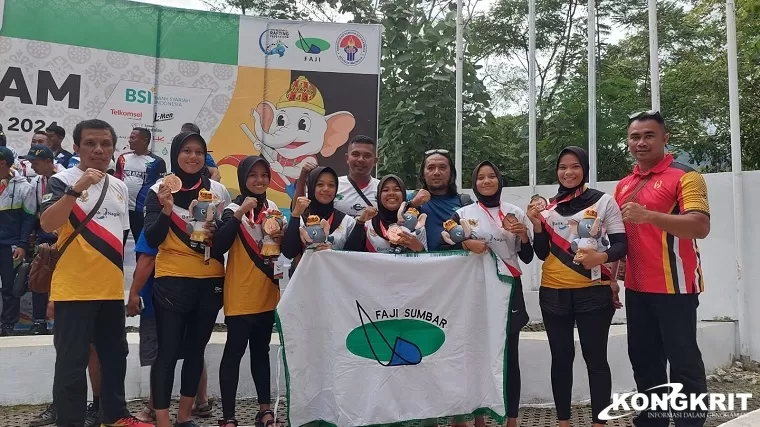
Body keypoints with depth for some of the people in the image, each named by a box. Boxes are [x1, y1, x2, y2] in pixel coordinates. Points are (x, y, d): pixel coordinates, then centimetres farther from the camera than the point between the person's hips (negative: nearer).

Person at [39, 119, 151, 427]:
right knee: (72, 362, -2)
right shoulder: (63, 181, -8)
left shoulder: (119, 187, 12)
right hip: (74, 289, -7)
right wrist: (76, 189, -35)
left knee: (115, 356, 15)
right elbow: (47, 225, -24)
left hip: (111, 289, 7)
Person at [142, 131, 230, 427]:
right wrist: (166, 210, -26)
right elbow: (152, 239, -11)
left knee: (196, 350, 13)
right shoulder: (159, 190, -3)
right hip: (172, 282, -3)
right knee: (167, 352, -3)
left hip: (210, 281, 4)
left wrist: (216, 231, -12)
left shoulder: (218, 190, 4)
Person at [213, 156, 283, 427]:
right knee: (234, 352, -2)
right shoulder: (233, 209, -9)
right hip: (240, 295, -6)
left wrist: (281, 239, -5)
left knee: (261, 351, 15)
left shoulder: (273, 209, 9)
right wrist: (240, 212, -32)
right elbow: (220, 245, -24)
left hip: (267, 293, 6)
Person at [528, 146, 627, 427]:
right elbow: (543, 254, 8)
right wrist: (537, 225, -7)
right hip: (553, 293, 3)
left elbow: (621, 244, -3)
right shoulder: (548, 207, 9)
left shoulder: (603, 201, 0)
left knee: (595, 357, 2)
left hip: (594, 292, -3)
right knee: (561, 357, 10)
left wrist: (601, 256, -23)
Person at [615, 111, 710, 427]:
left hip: (674, 287, -7)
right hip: (637, 289, 7)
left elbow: (700, 226, -22)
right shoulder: (623, 186, 13)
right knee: (644, 361, 15)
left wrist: (648, 215, -33)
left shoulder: (684, 176, -8)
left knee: (684, 362, 1)